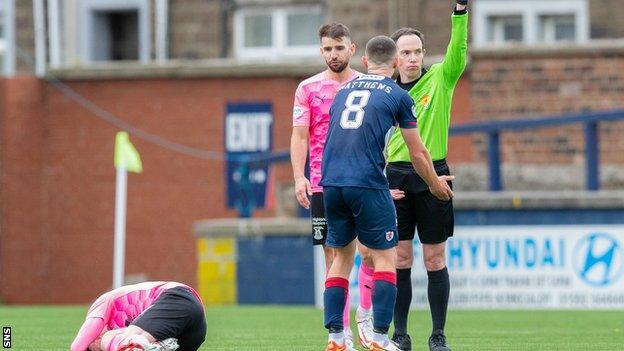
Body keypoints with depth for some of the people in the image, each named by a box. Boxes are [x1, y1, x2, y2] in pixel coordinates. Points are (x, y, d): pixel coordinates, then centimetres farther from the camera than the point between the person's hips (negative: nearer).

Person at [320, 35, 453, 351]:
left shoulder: (344, 90, 19)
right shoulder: (397, 95, 4)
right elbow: (418, 153, 8)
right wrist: (435, 183, 29)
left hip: (331, 183, 5)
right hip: (368, 185, -5)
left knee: (342, 257, 15)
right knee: (385, 258, 4)